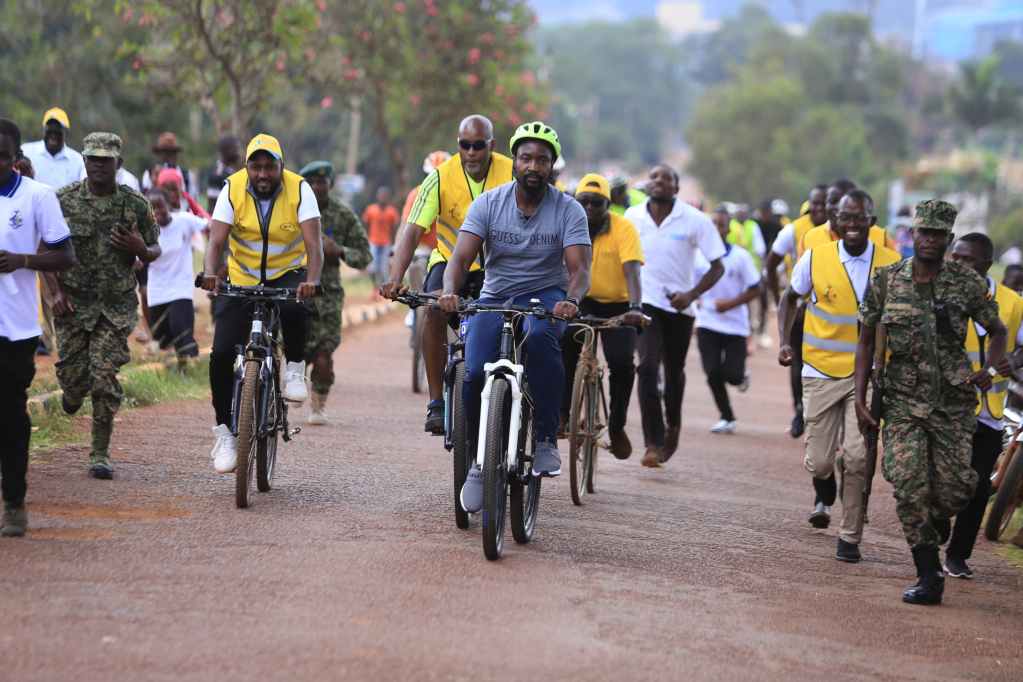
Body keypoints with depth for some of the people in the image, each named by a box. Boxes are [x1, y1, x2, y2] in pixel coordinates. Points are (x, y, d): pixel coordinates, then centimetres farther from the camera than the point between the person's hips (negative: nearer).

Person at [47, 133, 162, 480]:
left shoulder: (135, 203, 1)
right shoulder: (64, 200, -1)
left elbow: (154, 252, 10)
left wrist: (140, 249, -13)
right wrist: (56, 291, -7)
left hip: (116, 305, -1)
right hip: (73, 302, 1)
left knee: (104, 378, -8)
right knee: (73, 373, 1)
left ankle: (100, 454, 0)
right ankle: (73, 394, 41)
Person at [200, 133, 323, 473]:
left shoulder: (299, 189, -16)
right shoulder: (233, 189, -13)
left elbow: (313, 242, -25)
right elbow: (217, 240, -21)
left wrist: (311, 280, -44)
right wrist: (210, 274, -41)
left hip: (288, 275, -2)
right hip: (243, 279, 2)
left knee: (294, 308, -37)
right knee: (221, 354, -11)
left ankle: (295, 368, -9)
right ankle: (224, 430, 5)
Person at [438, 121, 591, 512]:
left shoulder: (569, 210, -7)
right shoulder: (488, 204, -5)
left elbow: (579, 268, -17)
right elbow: (461, 258, -14)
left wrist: (571, 300, -40)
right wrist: (449, 291, -36)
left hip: (545, 296, -1)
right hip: (495, 298, 1)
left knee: (540, 336, -38)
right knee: (475, 373, -23)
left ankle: (546, 440, -27)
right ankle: (478, 460, 1)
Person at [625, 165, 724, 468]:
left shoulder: (695, 220, -8)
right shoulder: (633, 217, -1)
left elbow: (717, 267, -5)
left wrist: (691, 294, -18)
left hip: (679, 306, 0)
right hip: (645, 303, 0)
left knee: (674, 372, 15)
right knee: (648, 367, -18)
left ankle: (673, 426, 44)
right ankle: (653, 443, -20)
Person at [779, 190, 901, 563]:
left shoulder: (891, 264, -2)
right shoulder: (815, 258, -4)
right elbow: (790, 298, 12)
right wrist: (784, 341, -1)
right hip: (822, 373, 0)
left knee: (857, 456, -12)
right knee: (818, 461, 2)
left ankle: (850, 536, 5)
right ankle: (824, 493, 40)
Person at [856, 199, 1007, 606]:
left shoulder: (967, 283, -1)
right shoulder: (886, 282, 1)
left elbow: (998, 331, 11)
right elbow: (866, 341, 7)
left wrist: (990, 369, -8)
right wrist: (860, 400, 1)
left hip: (953, 402, 0)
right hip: (903, 400, 0)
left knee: (952, 489, -4)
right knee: (909, 488, -10)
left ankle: (938, 517, 34)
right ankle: (929, 578, -2)